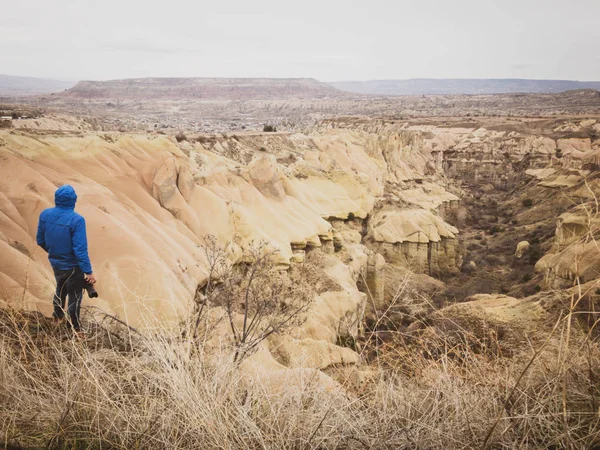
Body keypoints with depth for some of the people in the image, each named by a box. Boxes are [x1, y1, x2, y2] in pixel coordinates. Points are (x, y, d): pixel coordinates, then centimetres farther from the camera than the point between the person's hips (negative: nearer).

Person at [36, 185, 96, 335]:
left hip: (55, 263, 6)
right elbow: (80, 249, -28)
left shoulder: (45, 214, -10)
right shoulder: (76, 220, -27)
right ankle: (74, 328, 27)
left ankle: (58, 315, 52)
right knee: (75, 297, 13)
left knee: (60, 289, 31)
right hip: (73, 266, -6)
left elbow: (40, 240, 3)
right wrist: (89, 272, -21)